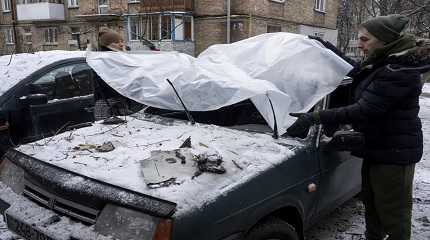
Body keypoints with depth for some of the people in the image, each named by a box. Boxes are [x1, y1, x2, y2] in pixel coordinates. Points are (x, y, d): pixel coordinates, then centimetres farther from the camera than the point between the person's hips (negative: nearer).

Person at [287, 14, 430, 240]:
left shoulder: (400, 71, -23)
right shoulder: (379, 64, 8)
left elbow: (364, 110, -29)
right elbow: (354, 70, 29)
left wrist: (315, 117, -32)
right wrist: (328, 48, 25)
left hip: (394, 153, -10)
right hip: (376, 148, 10)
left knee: (393, 212, 3)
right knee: (372, 204, 22)